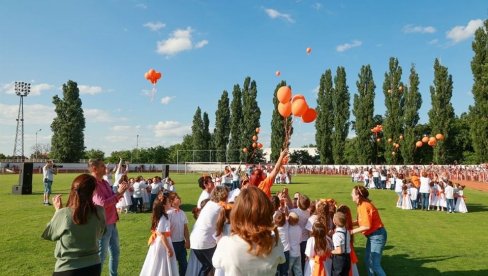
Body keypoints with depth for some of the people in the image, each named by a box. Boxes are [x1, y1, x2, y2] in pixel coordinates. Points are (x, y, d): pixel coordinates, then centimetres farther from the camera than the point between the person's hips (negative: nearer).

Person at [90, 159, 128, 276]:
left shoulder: (104, 182, 10)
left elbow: (112, 199, 18)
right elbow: (103, 203, -24)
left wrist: (120, 191, 0)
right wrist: (118, 193, -17)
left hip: (111, 223, 9)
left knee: (115, 252, 20)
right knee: (101, 255, 2)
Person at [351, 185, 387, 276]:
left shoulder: (364, 206, -22)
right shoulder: (361, 205, 7)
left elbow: (367, 226, -25)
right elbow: (362, 222, 7)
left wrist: (352, 231, -18)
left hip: (377, 236, -10)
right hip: (372, 236, 10)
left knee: (375, 264, -6)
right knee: (368, 261, 17)